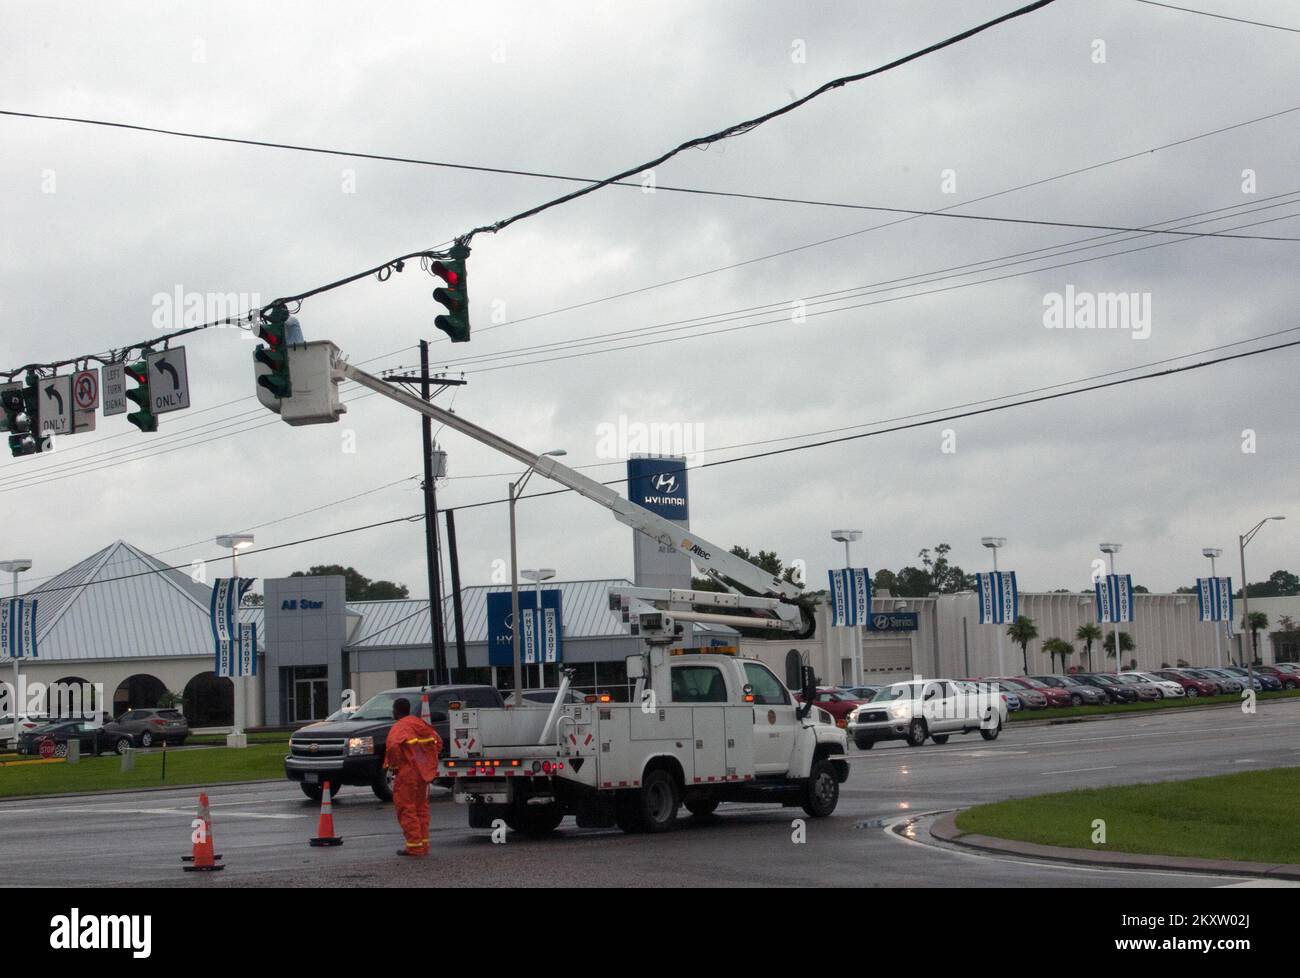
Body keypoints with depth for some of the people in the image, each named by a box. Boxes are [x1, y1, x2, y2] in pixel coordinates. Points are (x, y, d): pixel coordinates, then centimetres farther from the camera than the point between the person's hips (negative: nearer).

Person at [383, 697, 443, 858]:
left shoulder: (399, 728, -12)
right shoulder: (420, 724, 12)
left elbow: (393, 745, -32)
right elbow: (438, 741, 18)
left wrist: (394, 765, -16)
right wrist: (429, 763, 17)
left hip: (406, 774, -8)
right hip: (423, 772, 8)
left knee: (406, 810, -1)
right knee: (421, 808, 16)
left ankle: (414, 846, -3)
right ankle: (423, 844, 19)